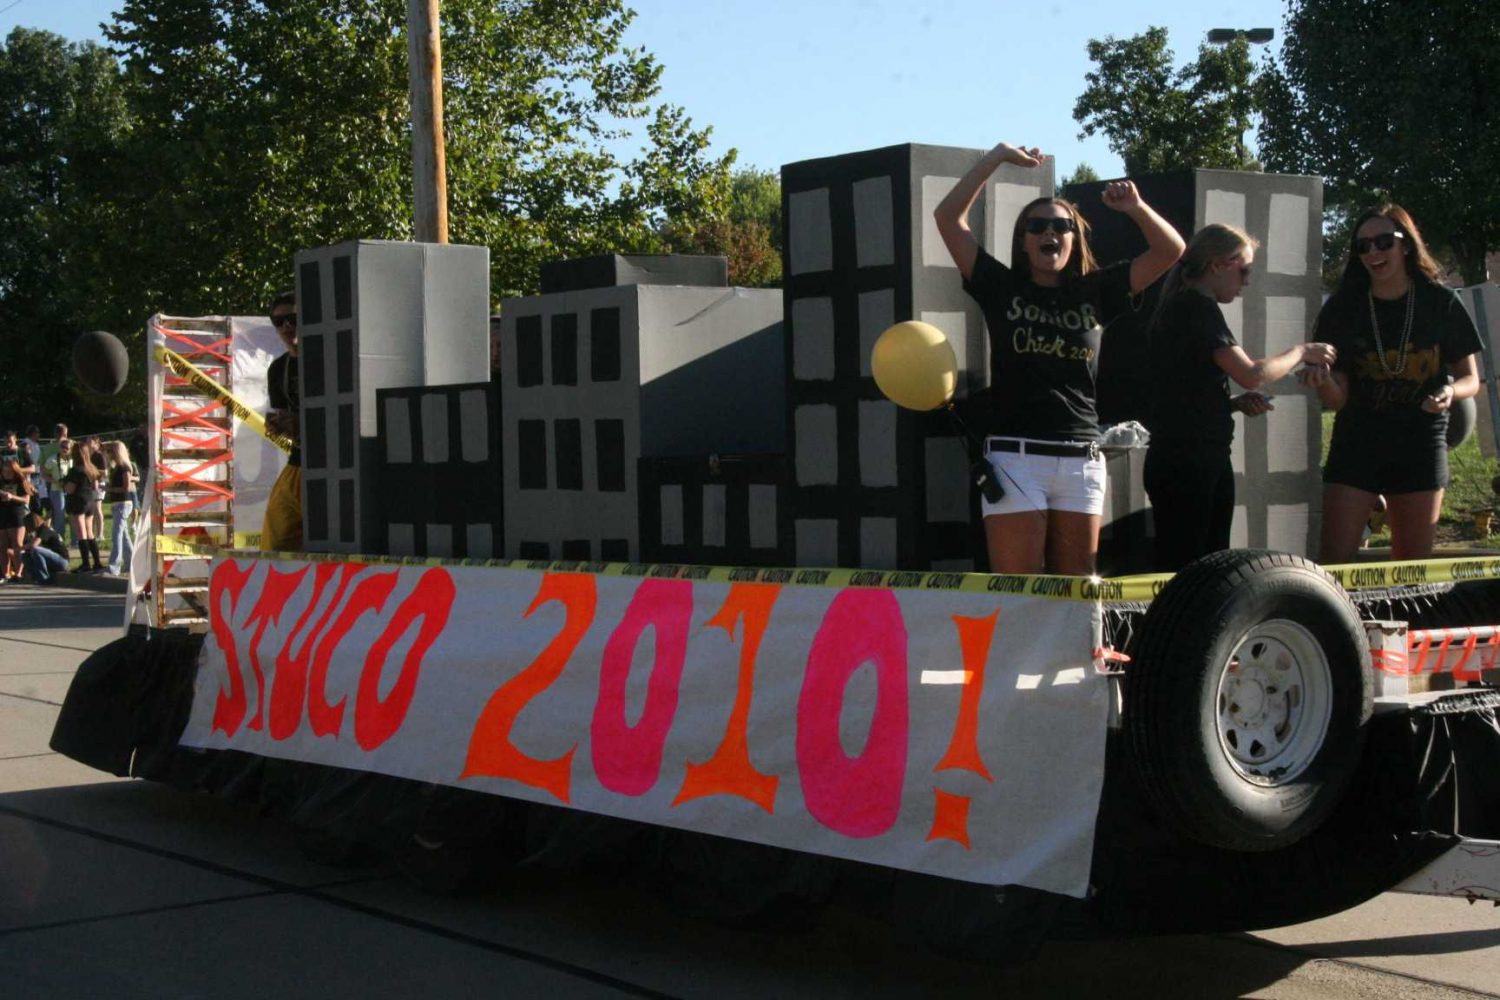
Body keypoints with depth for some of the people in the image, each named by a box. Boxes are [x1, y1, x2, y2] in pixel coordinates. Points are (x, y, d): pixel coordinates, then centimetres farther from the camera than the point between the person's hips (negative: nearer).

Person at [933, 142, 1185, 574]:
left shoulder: (1094, 293, 12)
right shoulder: (1003, 289, 7)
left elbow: (1170, 250, 10)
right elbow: (948, 217, 3)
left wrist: (1136, 209, -7)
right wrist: (997, 157, 3)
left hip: (1082, 460, 3)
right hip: (1015, 456, -2)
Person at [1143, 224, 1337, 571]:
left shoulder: (1180, 307, 19)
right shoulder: (1196, 307, -11)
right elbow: (1251, 373, -18)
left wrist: (1236, 402, 9)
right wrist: (1300, 352, -2)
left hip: (1206, 461, 10)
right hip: (1184, 462, -10)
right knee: (1181, 570, -10)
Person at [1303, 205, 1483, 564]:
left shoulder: (1441, 304, -3)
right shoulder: (1342, 309, -3)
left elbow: (1471, 379, 4)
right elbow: (1337, 399, -4)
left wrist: (1450, 392, -19)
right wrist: (1323, 382, -27)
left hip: (1421, 445, 0)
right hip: (1357, 445, 0)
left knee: (1413, 564, 6)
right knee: (1335, 560, -8)